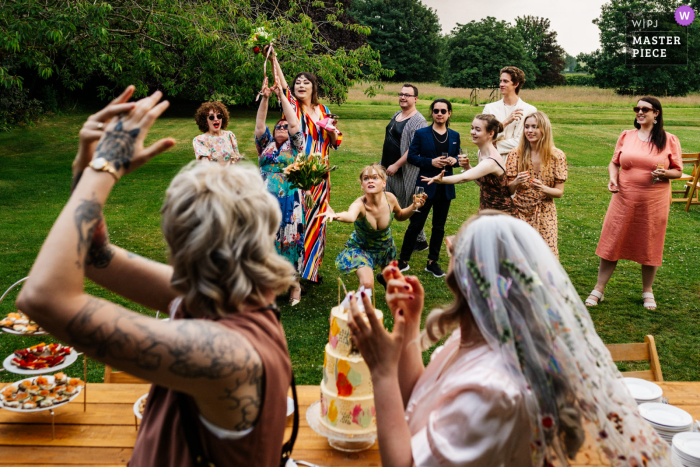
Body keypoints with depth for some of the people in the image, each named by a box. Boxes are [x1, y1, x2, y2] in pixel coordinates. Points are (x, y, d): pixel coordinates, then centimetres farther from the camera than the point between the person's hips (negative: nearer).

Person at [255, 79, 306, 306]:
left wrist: (282, 97, -2)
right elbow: (259, 126, 7)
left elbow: (295, 125, -2)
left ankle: (294, 283, 7)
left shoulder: (294, 147, 10)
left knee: (290, 240, -3)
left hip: (289, 201, -3)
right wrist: (265, 98, -3)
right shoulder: (265, 146, 18)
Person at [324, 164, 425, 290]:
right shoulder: (360, 204, -37)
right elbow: (350, 216, -63)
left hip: (385, 245, 4)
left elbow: (400, 216, 0)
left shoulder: (390, 198, -23)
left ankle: (382, 276, 66)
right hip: (361, 248, -4)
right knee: (367, 284, -25)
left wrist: (414, 207, -20)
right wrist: (336, 216, -85)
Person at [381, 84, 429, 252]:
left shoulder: (418, 121, -16)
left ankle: (421, 241, 22)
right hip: (386, 170, 9)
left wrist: (396, 165, -24)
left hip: (403, 174, -9)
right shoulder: (396, 115, 12)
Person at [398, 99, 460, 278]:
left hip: (445, 187, 4)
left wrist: (454, 160, -9)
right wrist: (431, 162, -19)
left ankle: (433, 262, 22)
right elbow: (411, 156, -6)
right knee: (416, 224, -1)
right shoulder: (421, 134, -2)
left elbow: (458, 158, 15)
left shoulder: (454, 136, 9)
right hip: (426, 186, -4)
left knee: (439, 226, 11)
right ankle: (403, 260, 12)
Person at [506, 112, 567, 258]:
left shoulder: (557, 156, -2)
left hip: (545, 215, 0)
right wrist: (516, 182, -23)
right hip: (520, 213, 0)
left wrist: (544, 189, -21)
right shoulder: (516, 154, -2)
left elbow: (559, 192, -1)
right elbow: (509, 190, -1)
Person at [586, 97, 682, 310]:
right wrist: (612, 178, -9)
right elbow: (614, 162, 11)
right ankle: (598, 290, 13)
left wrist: (665, 173, -17)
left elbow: (678, 171, 4)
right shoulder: (626, 136, 6)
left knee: (650, 246, 8)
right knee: (612, 243, 2)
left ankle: (647, 291, 27)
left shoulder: (669, 140, 1)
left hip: (654, 202, -1)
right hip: (625, 199, 1)